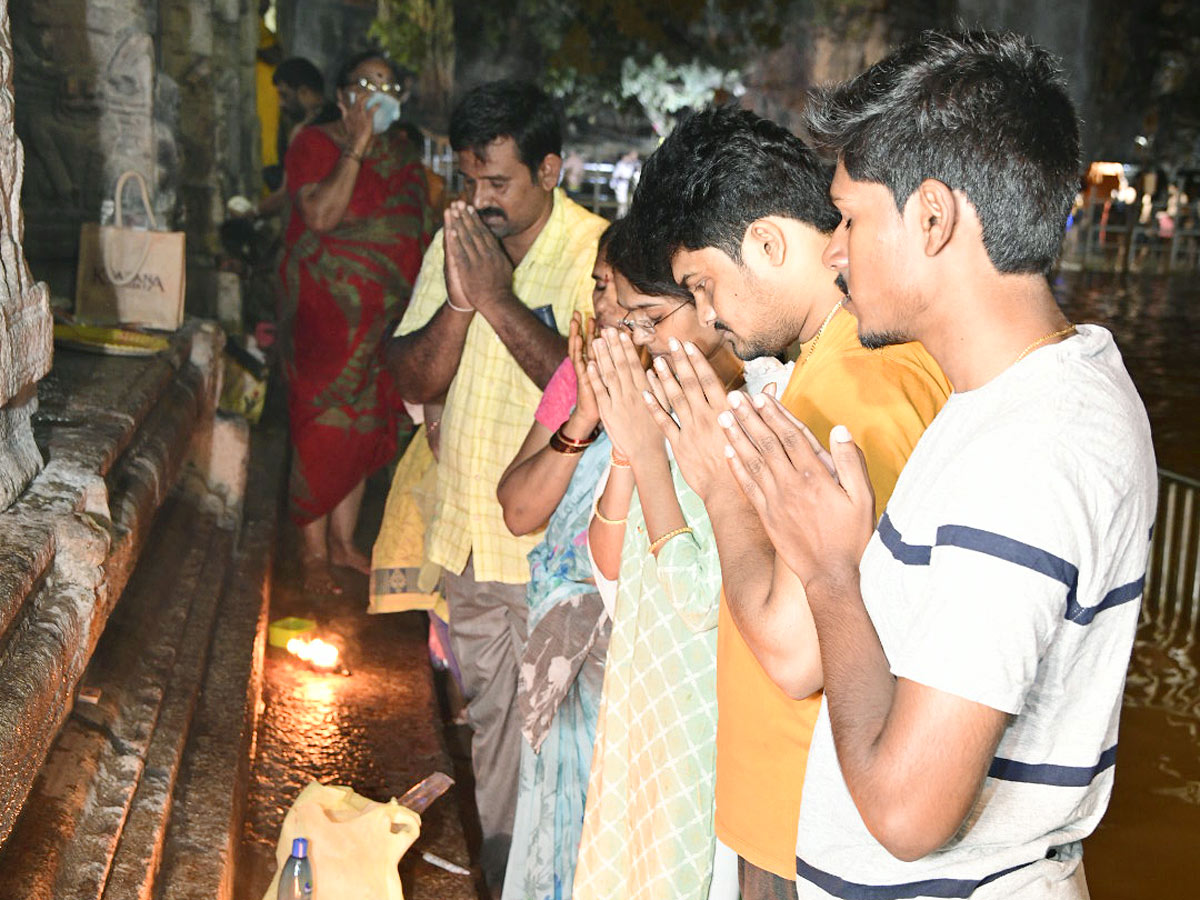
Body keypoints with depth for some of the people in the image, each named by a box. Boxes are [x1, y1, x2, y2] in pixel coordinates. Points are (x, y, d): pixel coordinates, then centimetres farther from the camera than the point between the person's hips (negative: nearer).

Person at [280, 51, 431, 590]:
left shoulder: (401, 154, 12)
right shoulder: (315, 145, -6)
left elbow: (418, 231, 18)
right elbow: (322, 214, -23)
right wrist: (357, 147, -22)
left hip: (384, 318, 6)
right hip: (325, 312, -6)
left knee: (365, 428, 11)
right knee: (322, 428, -2)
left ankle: (343, 541, 25)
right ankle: (314, 552, 10)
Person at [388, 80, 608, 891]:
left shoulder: (598, 253, -15)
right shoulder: (458, 239, 4)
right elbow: (415, 381, 0)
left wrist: (499, 299, -25)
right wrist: (459, 302, -17)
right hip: (470, 528, 6)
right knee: (488, 716, 21)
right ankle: (498, 869, 41)